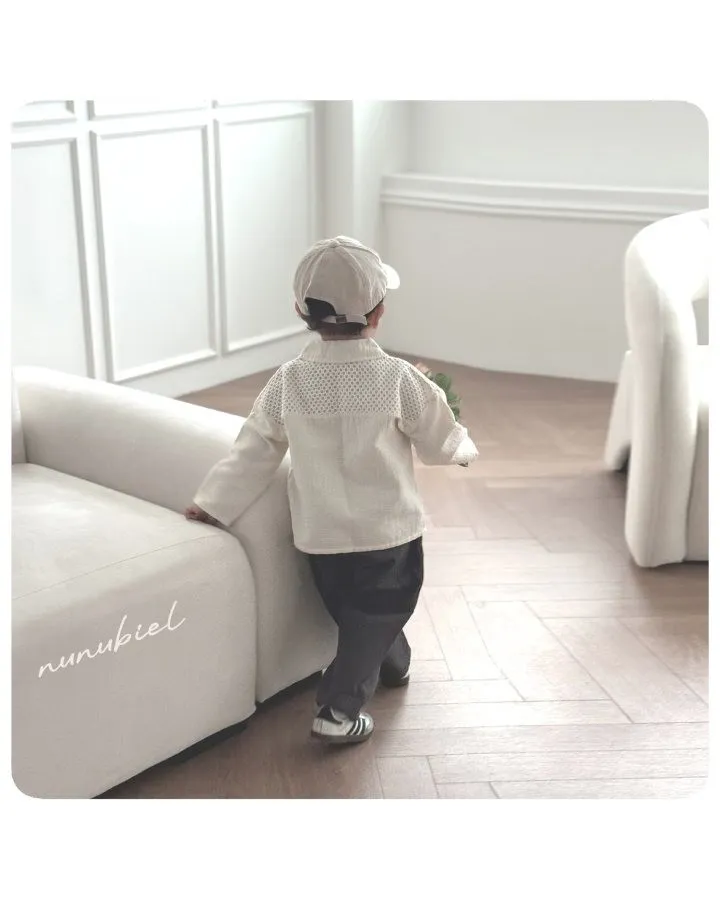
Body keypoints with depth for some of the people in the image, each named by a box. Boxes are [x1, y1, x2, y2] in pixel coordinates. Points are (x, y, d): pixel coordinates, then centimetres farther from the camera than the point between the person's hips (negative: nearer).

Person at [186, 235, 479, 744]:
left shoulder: (288, 382, -6)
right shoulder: (397, 379, -14)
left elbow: (255, 451, -3)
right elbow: (440, 441, -2)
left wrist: (214, 505, 5)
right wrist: (464, 448, 20)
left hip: (320, 535, 4)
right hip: (389, 531, -4)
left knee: (356, 612, 24)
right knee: (378, 615, 8)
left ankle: (393, 664, 47)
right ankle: (339, 709, 0)